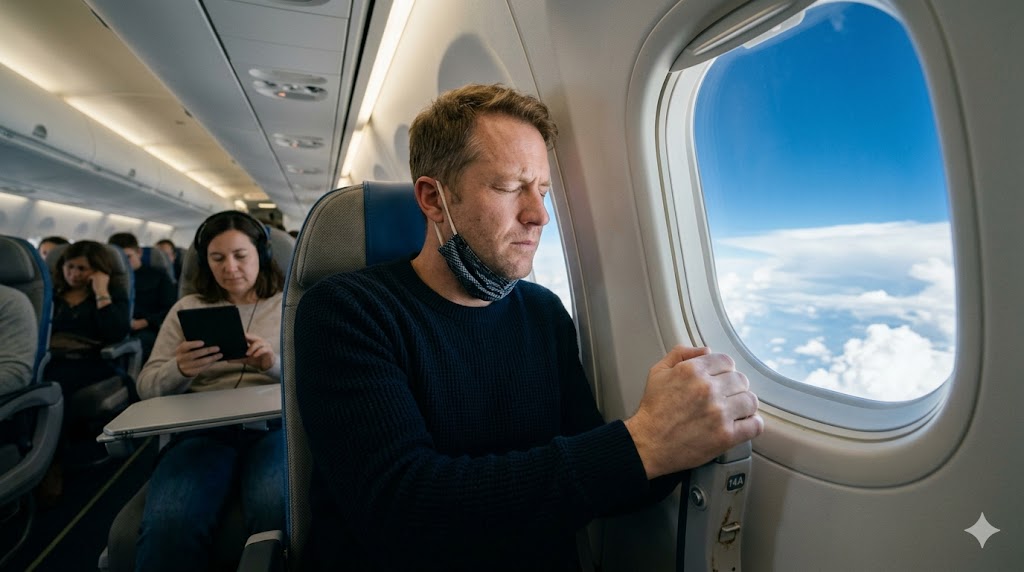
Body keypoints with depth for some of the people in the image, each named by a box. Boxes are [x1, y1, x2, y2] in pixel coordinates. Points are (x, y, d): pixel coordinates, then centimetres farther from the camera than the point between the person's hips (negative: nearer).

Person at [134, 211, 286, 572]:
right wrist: (179, 371, -11)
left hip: (274, 422, -1)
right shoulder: (187, 308, 19)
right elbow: (147, 387, 13)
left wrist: (276, 365, -16)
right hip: (204, 428, 2)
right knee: (167, 524, -30)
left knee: (279, 511, -34)